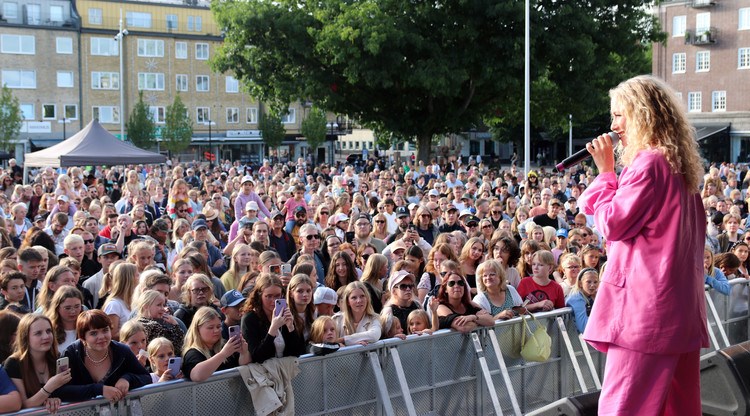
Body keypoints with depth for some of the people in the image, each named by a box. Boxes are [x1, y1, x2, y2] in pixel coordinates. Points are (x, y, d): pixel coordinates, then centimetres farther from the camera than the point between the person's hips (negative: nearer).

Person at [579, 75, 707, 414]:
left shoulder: (648, 162, -14)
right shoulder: (679, 165, 15)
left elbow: (613, 224, -13)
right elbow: (696, 227, 23)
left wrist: (605, 171, -5)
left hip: (644, 305, -10)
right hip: (681, 305, 10)